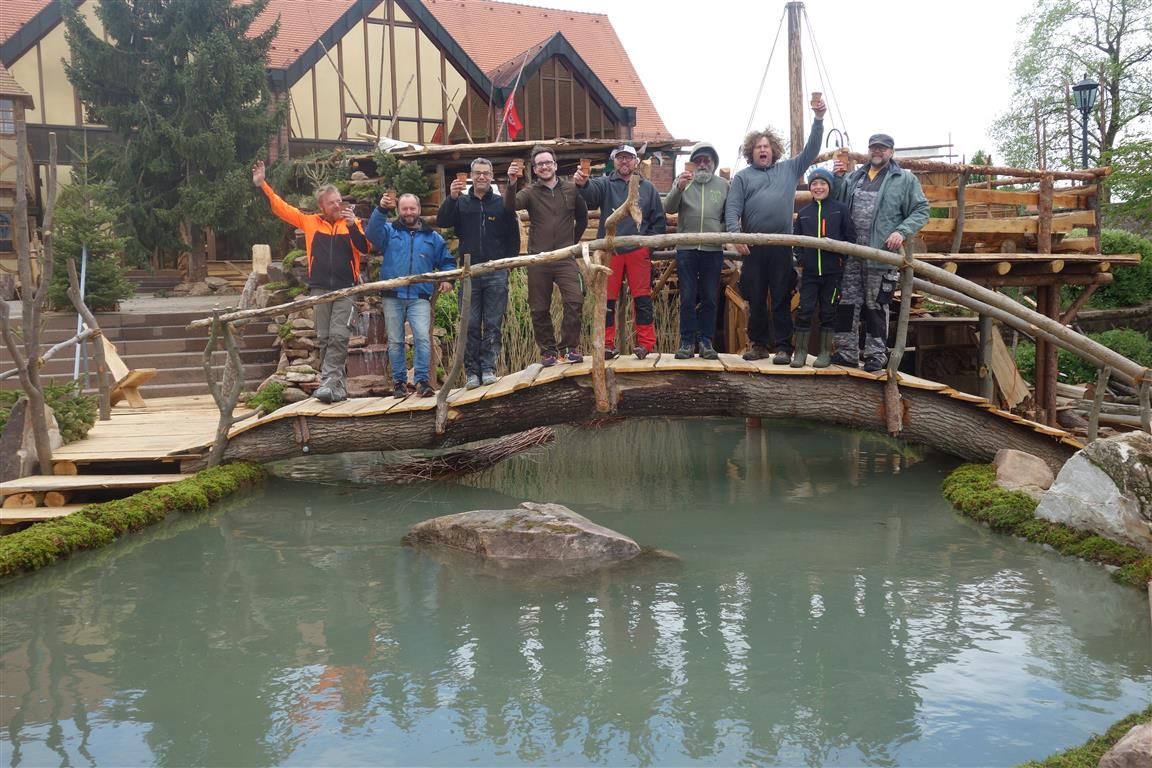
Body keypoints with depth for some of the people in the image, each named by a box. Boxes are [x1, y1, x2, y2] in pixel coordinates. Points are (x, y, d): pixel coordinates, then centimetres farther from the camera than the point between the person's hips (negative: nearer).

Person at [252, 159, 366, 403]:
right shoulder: (310, 222, 8)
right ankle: (336, 385, 10)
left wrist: (353, 226, -18)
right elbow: (281, 208, 11)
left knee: (339, 336, -12)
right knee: (323, 338, 4)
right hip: (319, 289, 2)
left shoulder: (351, 222, 5)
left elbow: (365, 248, -5)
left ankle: (328, 382, -14)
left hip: (346, 290, -2)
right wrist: (262, 185, 7)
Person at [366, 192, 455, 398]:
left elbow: (447, 261, 18)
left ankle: (422, 380, -11)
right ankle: (399, 381, 12)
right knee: (395, 341, 4)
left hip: (420, 298, 0)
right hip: (392, 297, 0)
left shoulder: (432, 237, 15)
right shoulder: (389, 231, 11)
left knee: (423, 338, -15)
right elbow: (372, 234, -10)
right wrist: (381, 210, -24)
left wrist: (448, 278, -2)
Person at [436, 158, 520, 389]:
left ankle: (488, 368, 4)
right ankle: (472, 372, 6)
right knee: (470, 325, 2)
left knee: (493, 324, 0)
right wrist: (451, 198, -22)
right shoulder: (461, 203, 7)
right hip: (469, 273, 1)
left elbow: (513, 236, 7)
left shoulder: (502, 204, 6)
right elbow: (441, 222, -7)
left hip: (496, 274, -1)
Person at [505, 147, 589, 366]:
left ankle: (569, 347, -2)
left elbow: (582, 217, 18)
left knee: (575, 301, -15)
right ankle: (548, 351, 17)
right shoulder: (530, 192, 2)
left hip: (565, 257, 0)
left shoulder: (571, 189, 6)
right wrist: (511, 184, -35)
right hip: (538, 259, 0)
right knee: (539, 309, 4)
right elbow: (511, 206, -17)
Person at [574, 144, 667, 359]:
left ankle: (645, 343, 7)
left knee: (642, 298, 1)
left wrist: (649, 244, 0)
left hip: (638, 252, 0)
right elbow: (592, 191, -18)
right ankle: (607, 344, 10)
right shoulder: (605, 184, 6)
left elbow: (659, 221, 12)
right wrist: (583, 184, -40)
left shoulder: (648, 188, 11)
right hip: (609, 250, 0)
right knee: (607, 299, 3)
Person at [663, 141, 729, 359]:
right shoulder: (683, 181, 7)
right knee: (687, 298, 2)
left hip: (713, 250, 1)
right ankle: (687, 342, 7)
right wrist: (678, 189, -21)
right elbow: (668, 208, -5)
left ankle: (706, 341, 11)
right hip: (686, 249, -1)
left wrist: (723, 233, -10)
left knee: (710, 299, 5)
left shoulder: (723, 184, 9)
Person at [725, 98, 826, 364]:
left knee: (782, 299, 2)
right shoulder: (742, 177, 9)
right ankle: (759, 344, 16)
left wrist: (818, 119, -1)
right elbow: (732, 209, 0)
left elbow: (811, 150, 9)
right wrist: (736, 235, -15)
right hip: (753, 246, 0)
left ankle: (783, 346, 5)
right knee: (755, 299, 6)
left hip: (782, 245, 0)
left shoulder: (789, 169, 14)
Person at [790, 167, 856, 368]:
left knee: (828, 311, 6)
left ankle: (825, 352, 15)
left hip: (833, 271, -2)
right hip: (810, 271, 2)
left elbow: (851, 237, -1)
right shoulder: (803, 213, 9)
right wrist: (800, 262, 4)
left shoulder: (840, 209, 0)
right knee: (804, 310, 0)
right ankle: (800, 351, 8)